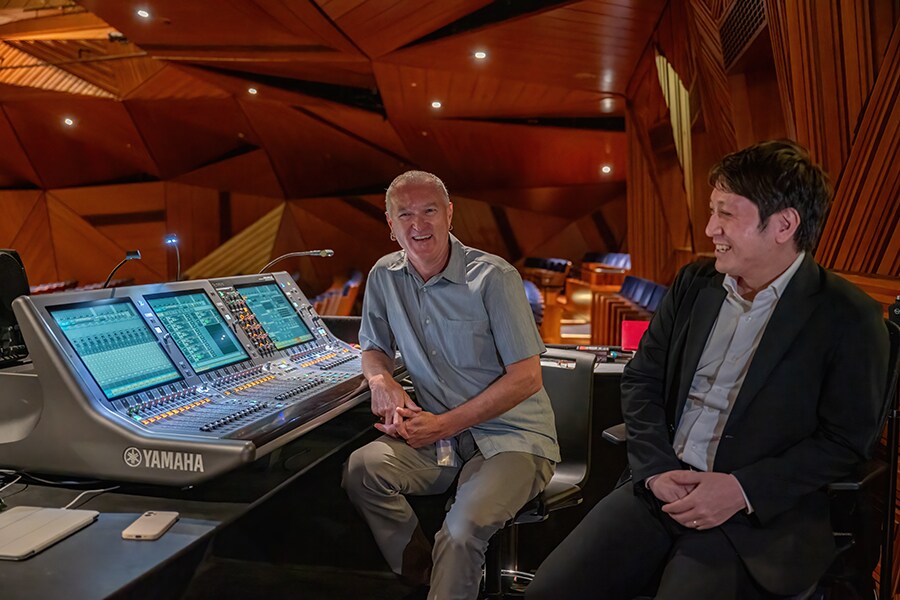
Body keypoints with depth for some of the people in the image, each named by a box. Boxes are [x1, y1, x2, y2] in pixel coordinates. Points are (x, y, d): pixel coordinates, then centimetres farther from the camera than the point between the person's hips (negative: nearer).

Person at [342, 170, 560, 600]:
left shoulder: (493, 277, -12)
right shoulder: (384, 277, 4)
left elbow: (526, 377, -13)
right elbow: (375, 347, 19)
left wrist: (444, 425, -16)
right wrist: (381, 380, -7)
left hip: (511, 436, -5)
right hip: (437, 435, 5)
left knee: (462, 528, -32)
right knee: (361, 467, -22)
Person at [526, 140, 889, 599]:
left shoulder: (849, 318, -6)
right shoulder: (694, 283, 9)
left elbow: (844, 441, -5)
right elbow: (641, 380, 10)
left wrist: (742, 490, -15)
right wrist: (656, 470, -5)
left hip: (761, 517, -3)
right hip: (660, 488, 4)